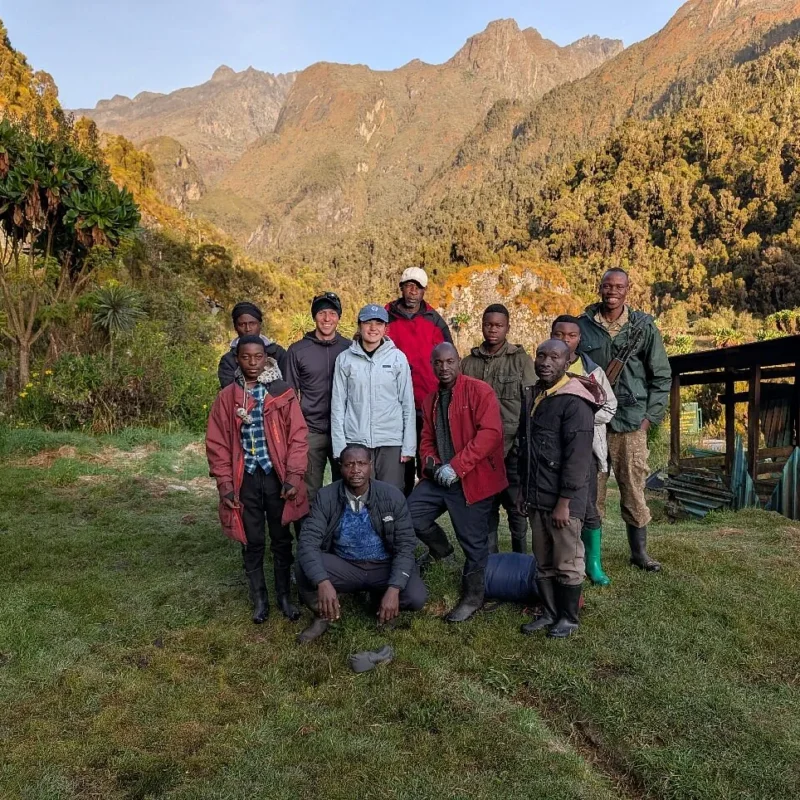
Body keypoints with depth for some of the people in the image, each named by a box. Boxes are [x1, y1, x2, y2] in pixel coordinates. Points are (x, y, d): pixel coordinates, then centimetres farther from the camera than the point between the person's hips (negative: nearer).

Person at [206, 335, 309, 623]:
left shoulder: (283, 392, -1)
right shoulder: (226, 397, 2)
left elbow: (298, 435, -3)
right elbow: (217, 443, 3)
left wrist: (293, 475, -10)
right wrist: (225, 484, -2)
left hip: (277, 477, -1)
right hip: (246, 479, 1)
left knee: (282, 540, 9)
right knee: (252, 542, 10)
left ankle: (284, 596, 24)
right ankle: (259, 599, 25)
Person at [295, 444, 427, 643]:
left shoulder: (392, 496, -13)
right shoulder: (326, 497, -12)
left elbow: (405, 545, -13)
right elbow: (308, 541, -20)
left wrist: (394, 588, -29)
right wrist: (323, 582, -38)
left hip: (384, 566, 0)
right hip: (344, 567, 0)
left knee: (416, 597, -27)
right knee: (304, 567, -28)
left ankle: (379, 600, 10)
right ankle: (323, 615, 4)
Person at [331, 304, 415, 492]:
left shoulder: (398, 358, 3)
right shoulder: (345, 359, 4)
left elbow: (408, 404, 3)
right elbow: (338, 405, 4)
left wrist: (409, 445, -1)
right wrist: (339, 445, -3)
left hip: (391, 442, 0)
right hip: (355, 441, 0)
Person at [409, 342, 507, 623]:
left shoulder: (479, 391, -9)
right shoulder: (430, 400, 14)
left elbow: (491, 432, -20)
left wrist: (456, 466, -22)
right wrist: (431, 463, -5)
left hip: (472, 479, -6)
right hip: (439, 478, 6)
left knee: (473, 542, 3)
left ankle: (472, 596, 24)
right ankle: (440, 549, 26)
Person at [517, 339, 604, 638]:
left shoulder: (574, 403, -14)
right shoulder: (530, 396, 10)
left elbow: (577, 458, -18)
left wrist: (564, 502, -18)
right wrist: (524, 489, 16)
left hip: (562, 500, -7)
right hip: (536, 497, 7)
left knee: (567, 563, 6)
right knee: (543, 562, 16)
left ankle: (568, 617, 22)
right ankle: (549, 612, 30)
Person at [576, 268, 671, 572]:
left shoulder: (643, 326, 3)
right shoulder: (583, 325, 4)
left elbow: (662, 376, 7)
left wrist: (650, 416, 1)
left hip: (631, 422, 0)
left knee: (634, 489, 6)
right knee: (591, 490, 4)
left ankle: (639, 552, 22)